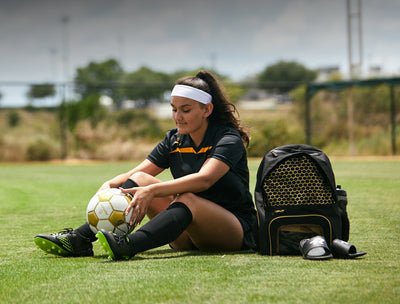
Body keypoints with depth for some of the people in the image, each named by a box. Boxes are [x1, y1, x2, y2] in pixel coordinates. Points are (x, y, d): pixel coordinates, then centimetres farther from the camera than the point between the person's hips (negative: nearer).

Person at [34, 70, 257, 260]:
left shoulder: (229, 139, -12)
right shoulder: (174, 140, 8)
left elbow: (204, 179, -30)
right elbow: (133, 174, 3)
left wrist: (152, 191, -41)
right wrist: (109, 185, -20)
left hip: (238, 231, -6)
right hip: (189, 236, 6)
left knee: (187, 199, -37)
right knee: (139, 180, -11)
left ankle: (128, 246, -61)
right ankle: (79, 240, -25)